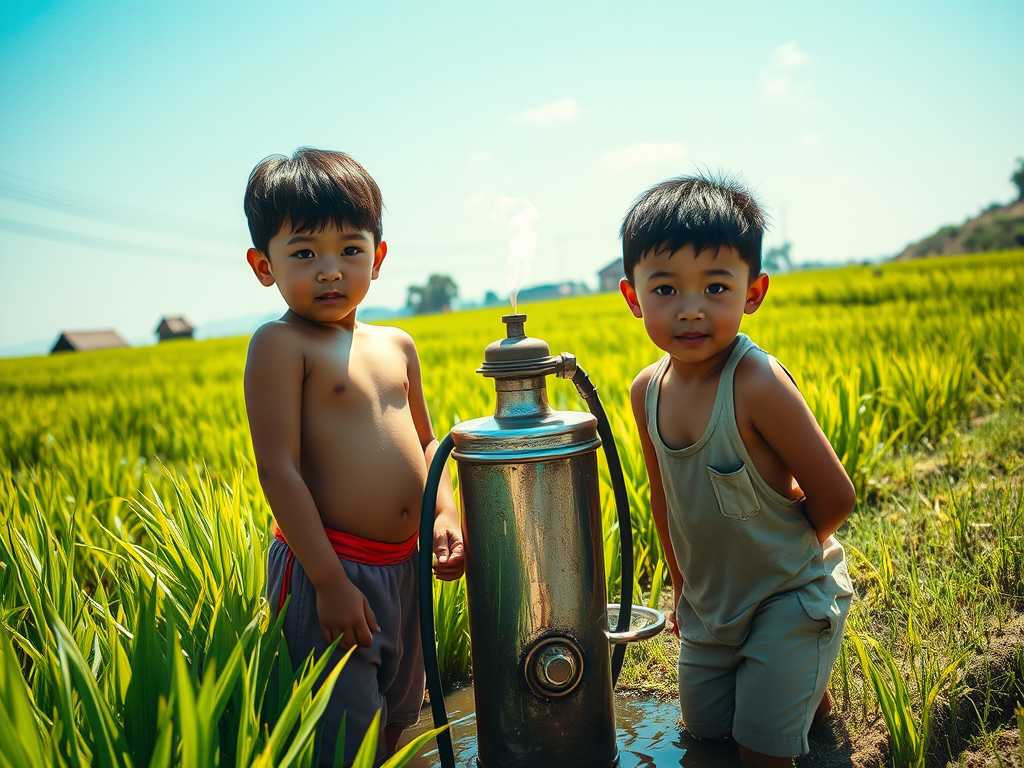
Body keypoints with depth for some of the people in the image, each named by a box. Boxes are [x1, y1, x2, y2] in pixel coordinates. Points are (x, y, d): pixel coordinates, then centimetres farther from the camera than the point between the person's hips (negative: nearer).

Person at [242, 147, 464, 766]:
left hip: (405, 565, 7)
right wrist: (330, 580, -20)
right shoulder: (281, 344, -12)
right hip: (328, 569, -7)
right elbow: (278, 468, -17)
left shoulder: (397, 345, 8)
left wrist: (445, 512, 0)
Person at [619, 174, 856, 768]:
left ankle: (814, 685, 34)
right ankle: (804, 686, 45)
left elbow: (835, 498, -22)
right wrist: (683, 584, 13)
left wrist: (776, 555, -6)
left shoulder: (758, 384, -31)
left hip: (790, 598, -6)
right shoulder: (648, 391, -11)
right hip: (709, 603, 6)